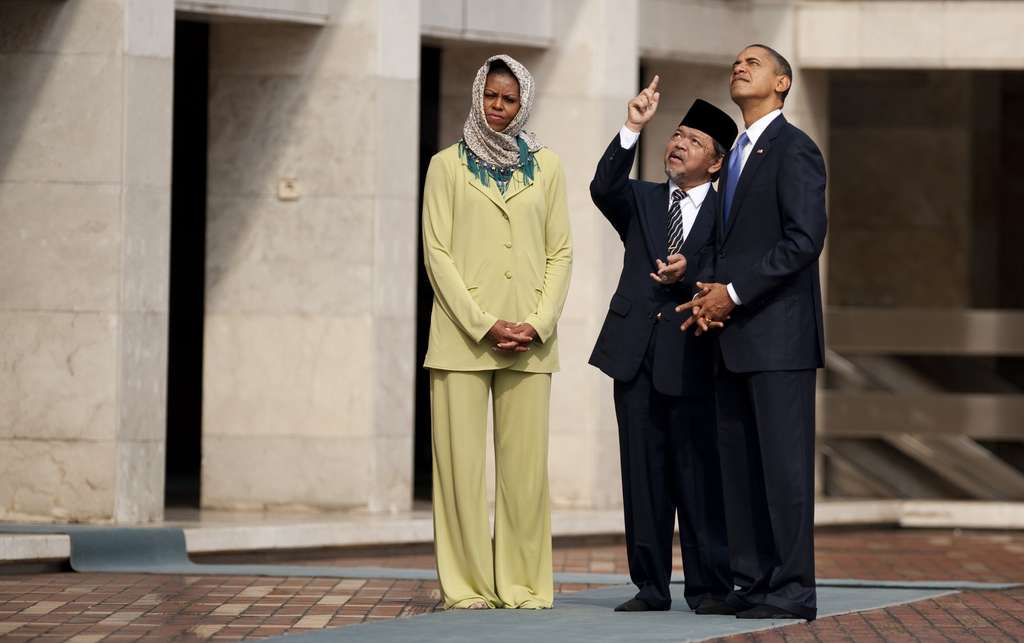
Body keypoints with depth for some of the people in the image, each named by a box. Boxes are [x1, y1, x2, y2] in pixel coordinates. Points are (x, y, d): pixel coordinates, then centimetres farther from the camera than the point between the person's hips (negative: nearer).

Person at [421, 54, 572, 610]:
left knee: (525, 463, 0)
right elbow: (437, 252, 0)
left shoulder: (545, 166, 12)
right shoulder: (448, 165, 6)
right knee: (461, 460, -4)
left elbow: (560, 252, 9)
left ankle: (523, 584, 4)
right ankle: (466, 584, 0)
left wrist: (539, 324, -6)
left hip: (530, 338, 2)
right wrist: (484, 325, -10)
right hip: (462, 334, -2)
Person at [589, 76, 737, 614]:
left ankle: (709, 586, 1)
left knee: (700, 474, -4)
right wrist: (631, 130, -17)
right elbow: (604, 189, -7)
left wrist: (688, 275, -19)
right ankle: (650, 586, 8)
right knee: (642, 473, 4)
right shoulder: (641, 201, 15)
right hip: (637, 352, 3)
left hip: (693, 357, -3)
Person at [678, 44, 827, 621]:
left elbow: (804, 238, -16)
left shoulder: (793, 149, -6)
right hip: (736, 337, 9)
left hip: (778, 334, -9)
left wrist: (735, 292, -16)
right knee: (739, 464, 7)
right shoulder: (738, 154, 21)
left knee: (783, 460, -8)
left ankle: (793, 590, -7)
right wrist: (711, 296, 3)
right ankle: (754, 581, 11)